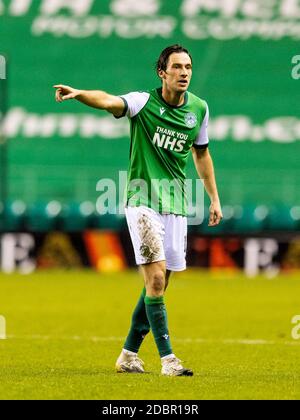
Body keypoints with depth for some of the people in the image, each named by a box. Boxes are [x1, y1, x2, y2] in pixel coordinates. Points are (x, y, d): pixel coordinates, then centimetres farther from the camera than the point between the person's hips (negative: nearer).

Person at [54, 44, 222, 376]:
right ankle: (167, 358, -14)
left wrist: (214, 198, 21)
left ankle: (128, 355, 19)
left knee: (158, 284, 7)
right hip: (143, 200, -5)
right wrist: (79, 93, -51)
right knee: (156, 276, -15)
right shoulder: (144, 102, -10)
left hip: (176, 205, 5)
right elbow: (109, 101, -30)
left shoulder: (198, 109, 5)